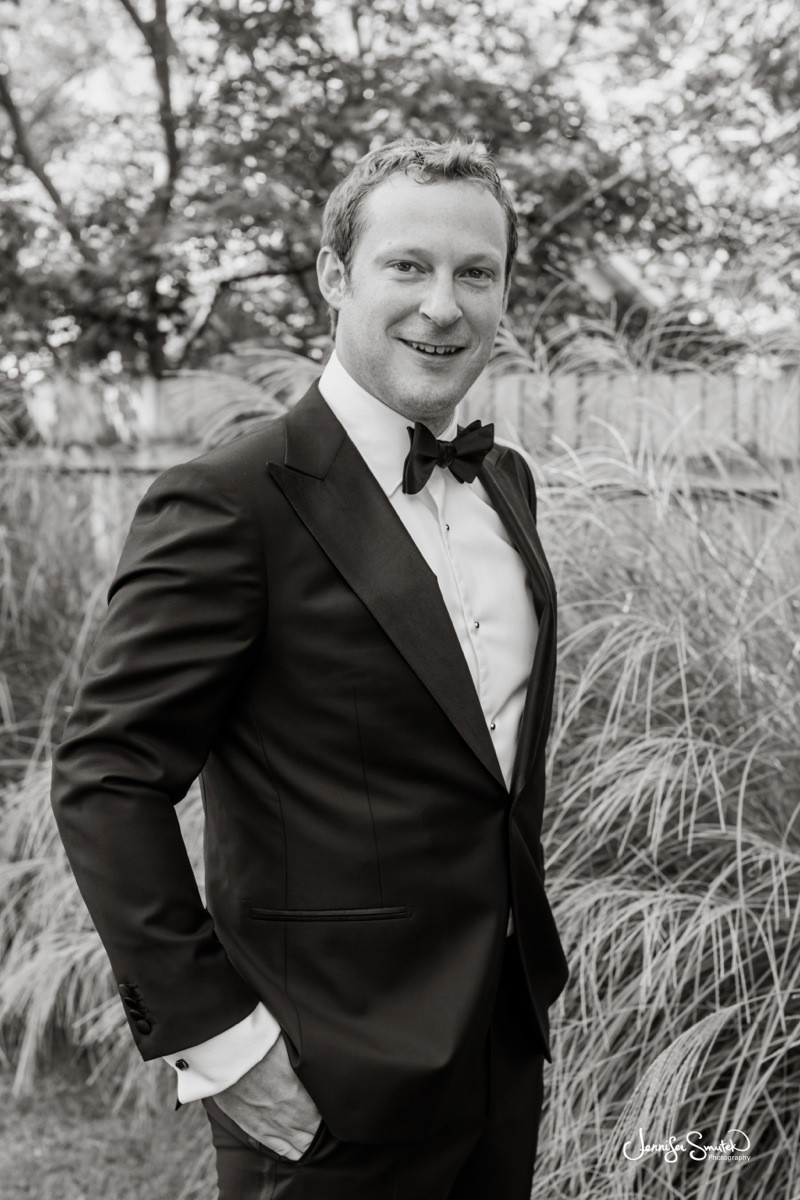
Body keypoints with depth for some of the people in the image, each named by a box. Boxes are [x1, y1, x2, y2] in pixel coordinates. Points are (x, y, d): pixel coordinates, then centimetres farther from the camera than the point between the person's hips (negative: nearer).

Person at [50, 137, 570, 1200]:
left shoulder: (507, 480, 7)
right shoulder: (230, 503, -17)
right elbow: (106, 778, -18)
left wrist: (528, 937, 14)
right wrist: (208, 1031, -19)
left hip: (509, 1039, 7)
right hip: (333, 1077, -7)